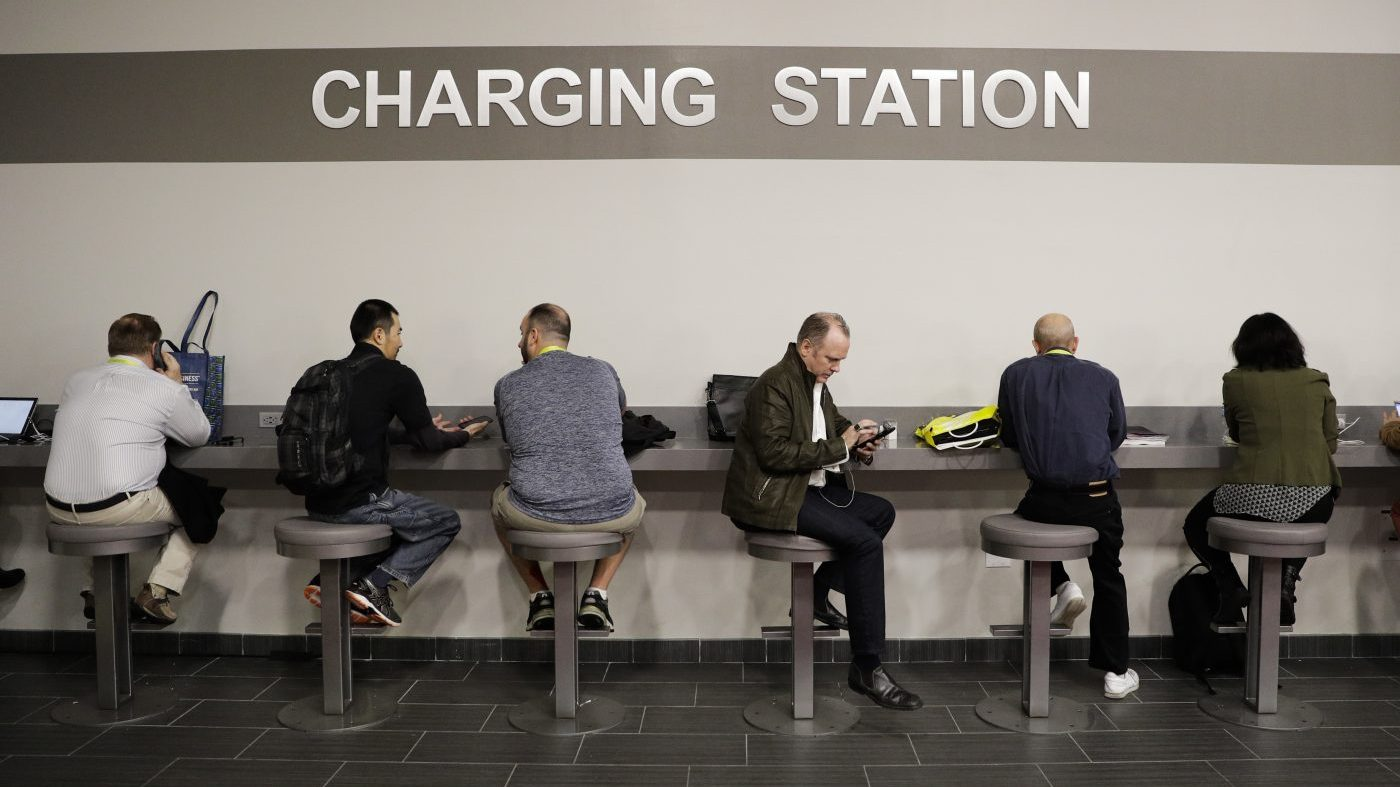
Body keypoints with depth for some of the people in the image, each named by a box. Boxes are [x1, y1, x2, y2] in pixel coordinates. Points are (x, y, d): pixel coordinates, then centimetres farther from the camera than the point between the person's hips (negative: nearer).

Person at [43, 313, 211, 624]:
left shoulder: (76, 381, 11)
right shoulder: (165, 389, -6)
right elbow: (199, 435, 10)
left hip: (59, 510, 6)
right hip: (118, 511, -6)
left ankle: (97, 591, 28)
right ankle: (155, 592, 6)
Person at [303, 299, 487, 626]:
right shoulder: (396, 375, -8)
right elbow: (426, 441, 0)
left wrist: (425, 428, 31)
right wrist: (462, 436, 20)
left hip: (318, 501, 7)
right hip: (356, 504, -7)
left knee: (399, 513, 31)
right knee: (446, 522, 11)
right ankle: (375, 585, -2)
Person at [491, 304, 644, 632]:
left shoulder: (507, 385, 5)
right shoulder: (603, 370, 8)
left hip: (535, 516, 0)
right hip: (610, 515, 1)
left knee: (499, 501, 35)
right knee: (633, 506, 37)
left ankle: (540, 598, 27)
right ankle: (596, 596, 22)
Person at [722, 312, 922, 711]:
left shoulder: (815, 380, 11)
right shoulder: (774, 385, -18)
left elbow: (833, 422, 27)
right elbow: (775, 454, -25)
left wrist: (855, 441, 5)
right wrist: (839, 447, -20)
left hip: (807, 487, 10)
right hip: (770, 497, -10)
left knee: (882, 512, 6)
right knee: (865, 542, -20)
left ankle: (818, 592, 14)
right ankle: (867, 669, -15)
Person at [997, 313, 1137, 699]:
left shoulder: (1015, 375, 3)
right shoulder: (1103, 377, 4)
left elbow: (1009, 439, 11)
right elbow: (1117, 435, 16)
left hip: (1044, 499, -1)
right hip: (1098, 500, 1)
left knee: (1028, 518, 34)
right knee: (1109, 580, 21)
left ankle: (1061, 586, 14)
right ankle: (1115, 673, 25)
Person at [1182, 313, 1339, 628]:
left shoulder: (1236, 381, 2)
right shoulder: (1317, 382, 8)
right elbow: (1330, 443, 14)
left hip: (1253, 498, -3)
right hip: (1313, 501, 3)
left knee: (1196, 525, 26)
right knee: (1305, 517, 40)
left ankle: (1231, 588, 5)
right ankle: (1287, 579, 16)